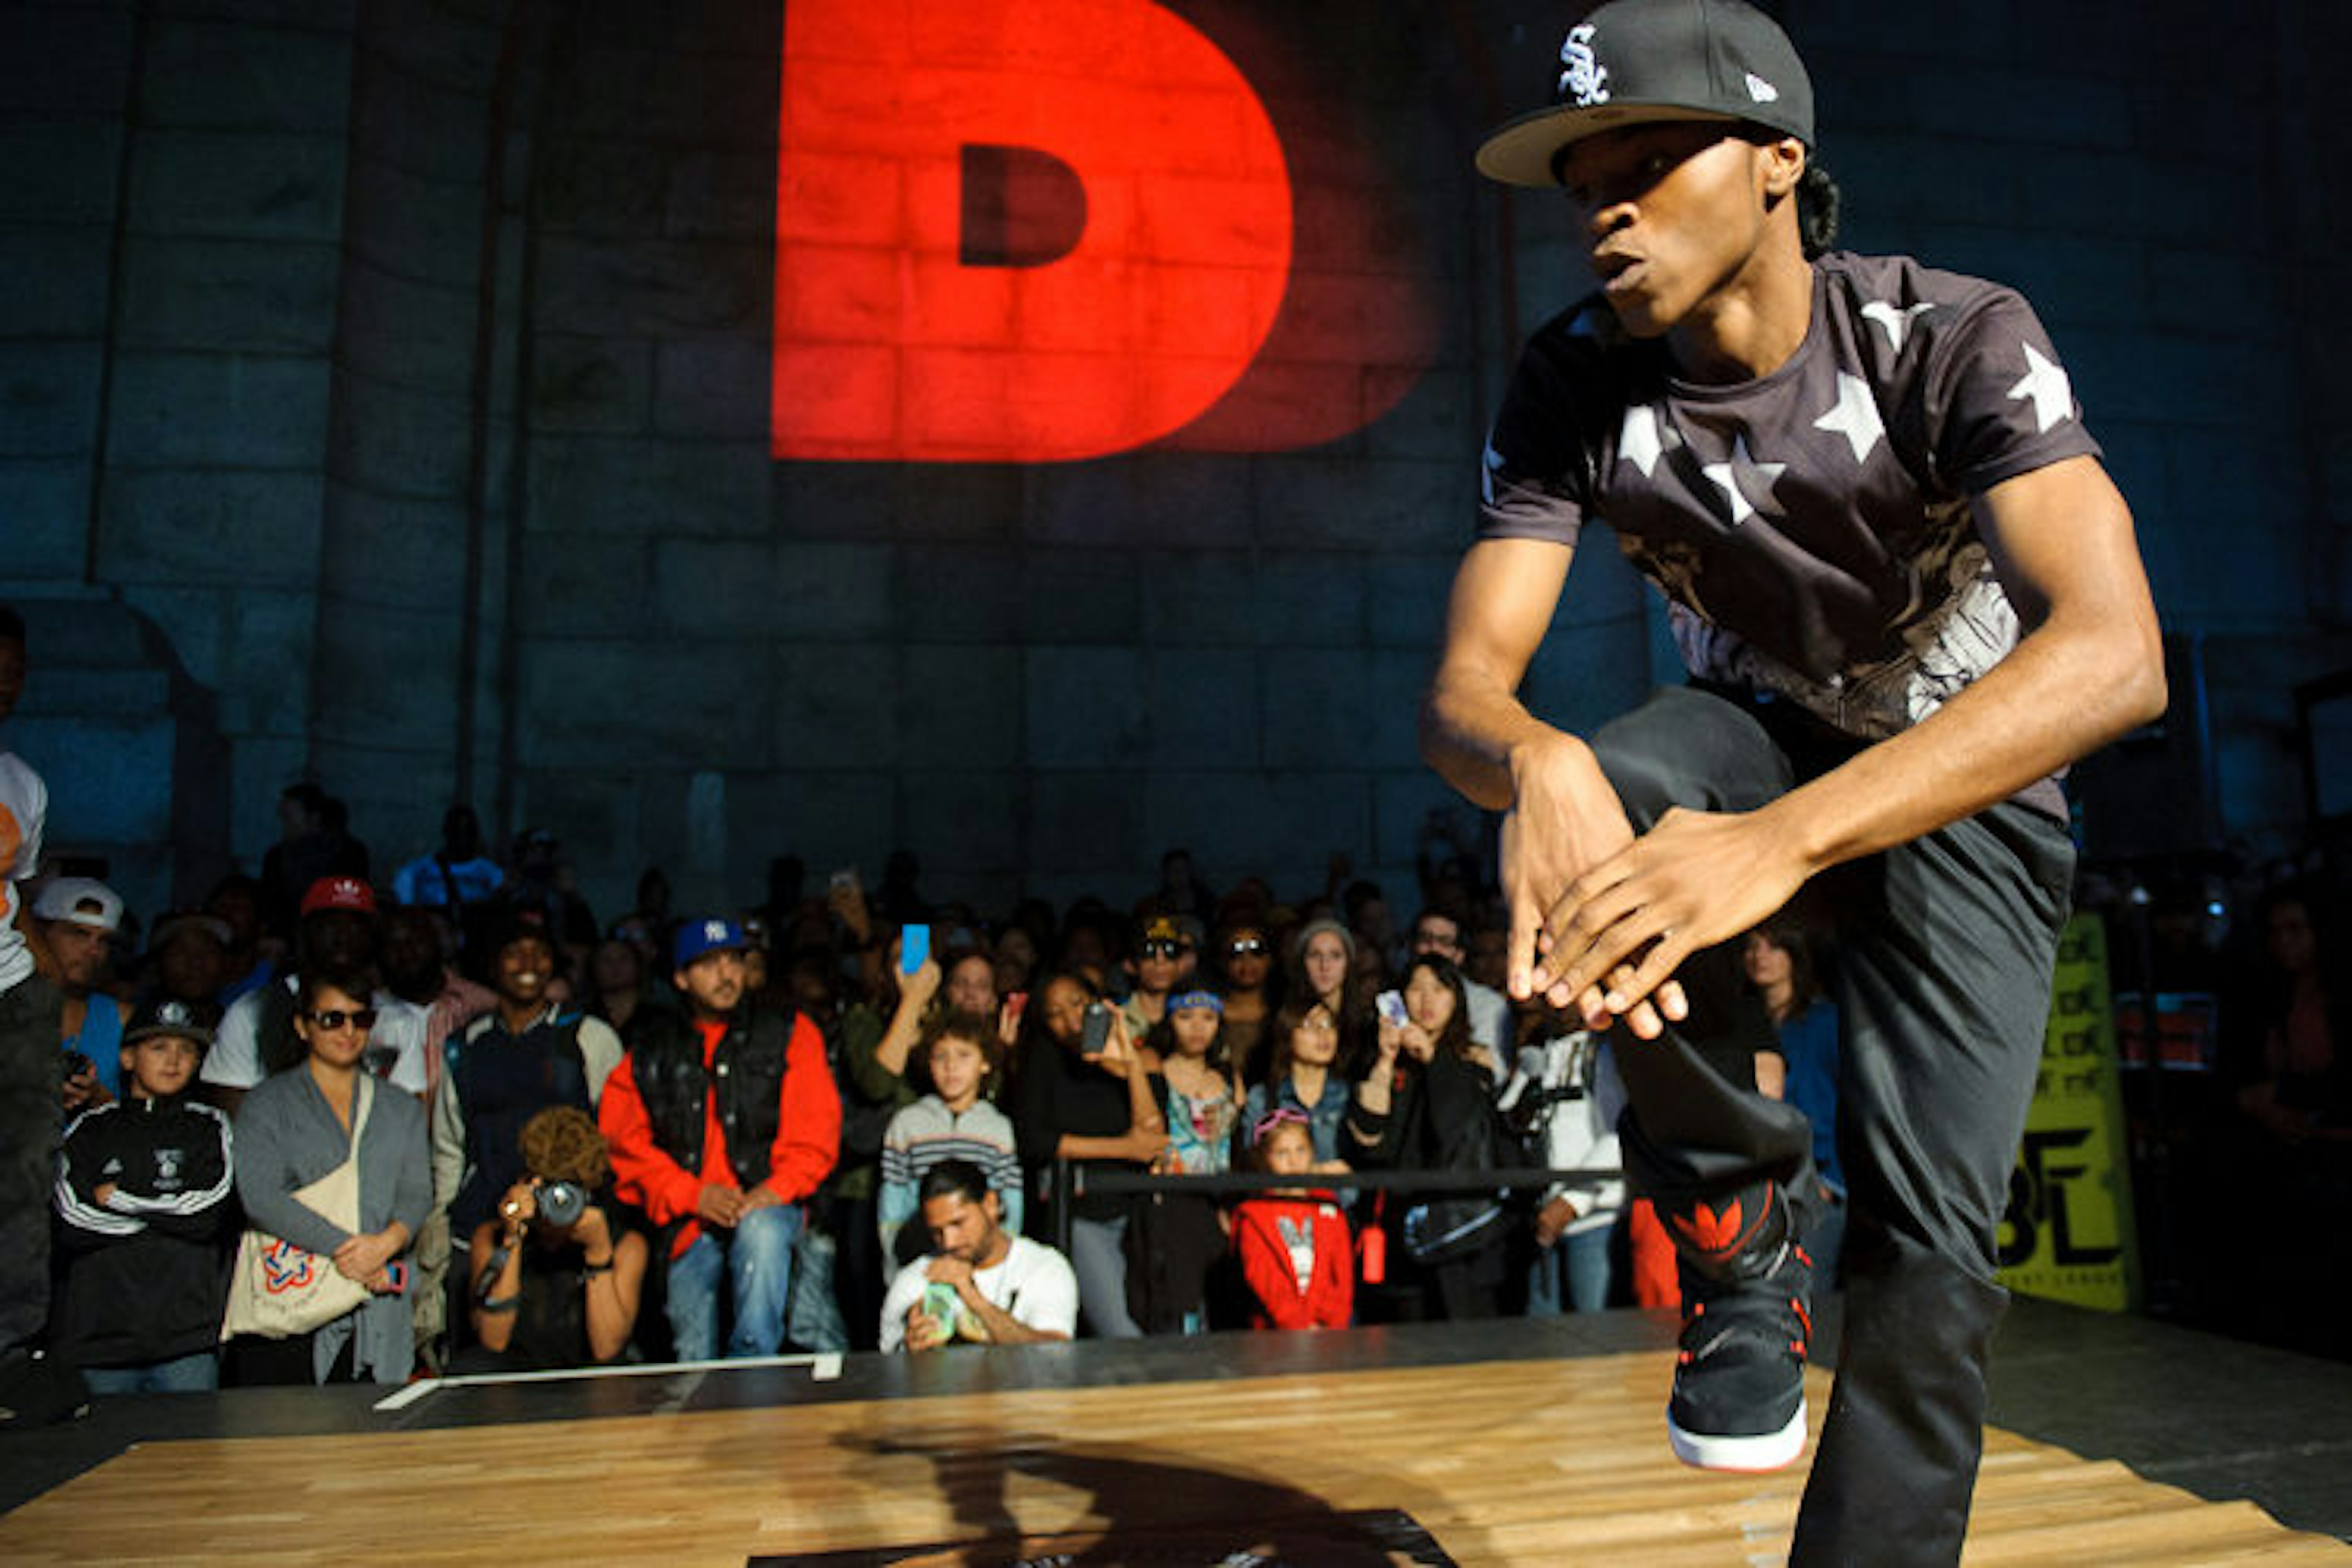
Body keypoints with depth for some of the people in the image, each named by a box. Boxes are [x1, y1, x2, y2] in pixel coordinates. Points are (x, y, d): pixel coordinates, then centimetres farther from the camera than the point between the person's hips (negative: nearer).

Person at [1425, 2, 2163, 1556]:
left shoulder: (1951, 339, -25)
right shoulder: (1573, 386, -16)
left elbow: (2116, 654, -39)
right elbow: (1464, 683, -23)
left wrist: (1781, 840, -54)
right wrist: (1536, 762, -49)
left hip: (1965, 784, -1)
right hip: (1757, 727, 2)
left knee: (1928, 1237, -14)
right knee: (1603, 794, -34)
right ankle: (1739, 1205, -11)